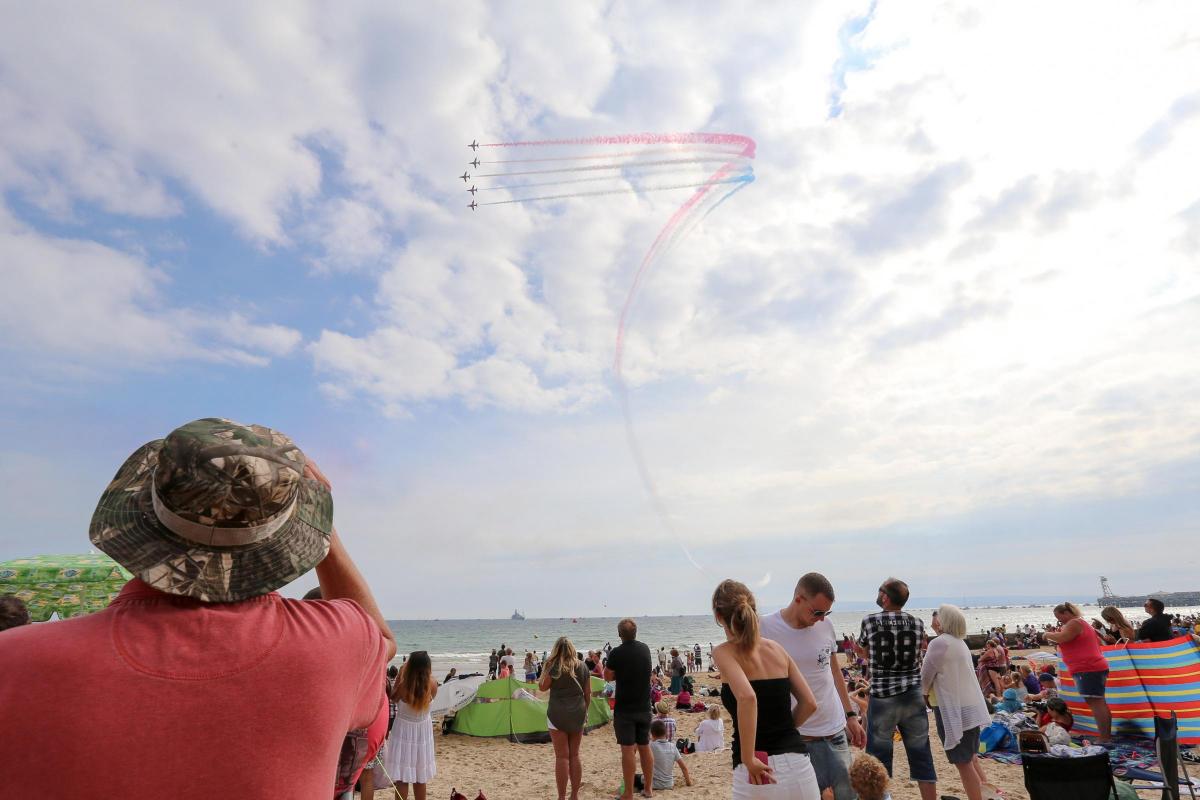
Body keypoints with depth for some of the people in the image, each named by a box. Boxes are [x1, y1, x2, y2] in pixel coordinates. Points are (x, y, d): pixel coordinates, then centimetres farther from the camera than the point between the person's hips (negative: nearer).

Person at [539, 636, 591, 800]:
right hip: (578, 714, 4)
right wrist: (584, 711, 18)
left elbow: (543, 687, 1)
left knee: (562, 756, 3)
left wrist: (545, 670, 4)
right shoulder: (582, 667, 2)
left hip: (558, 714, -4)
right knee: (574, 755, 14)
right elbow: (588, 692, 7)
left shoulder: (553, 666, -9)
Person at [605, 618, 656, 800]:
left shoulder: (616, 653, -16)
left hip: (624, 708, -5)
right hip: (644, 707, 5)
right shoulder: (645, 649, 1)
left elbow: (608, 677, -5)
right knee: (645, 747, 15)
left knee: (628, 749, -1)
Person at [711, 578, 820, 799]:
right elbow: (809, 703, 9)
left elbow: (746, 697, -24)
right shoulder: (776, 648, 8)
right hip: (799, 766, 4)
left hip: (758, 773, -4)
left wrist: (748, 760, -18)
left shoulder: (724, 652, -7)